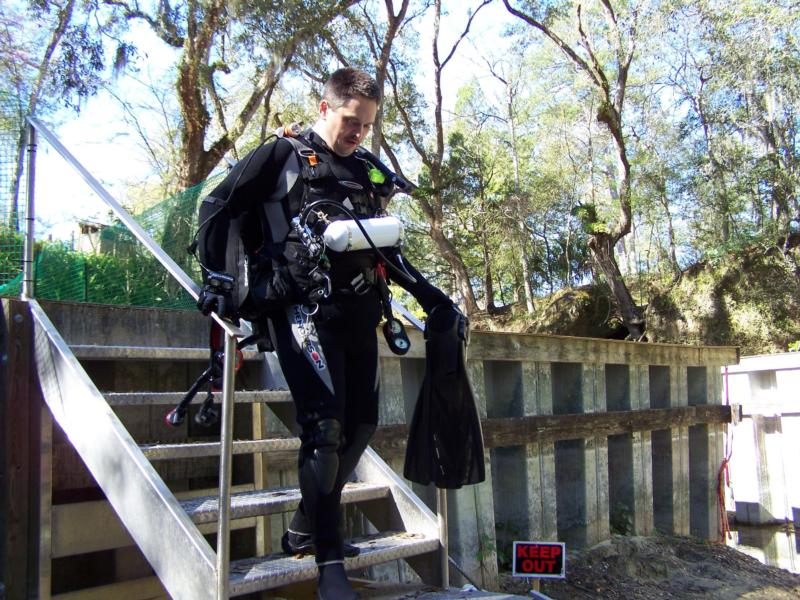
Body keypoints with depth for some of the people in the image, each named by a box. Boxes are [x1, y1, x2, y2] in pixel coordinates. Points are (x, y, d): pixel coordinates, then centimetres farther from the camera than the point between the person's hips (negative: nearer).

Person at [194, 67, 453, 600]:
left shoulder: (368, 171, 19)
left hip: (358, 311, 7)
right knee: (324, 425, -14)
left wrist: (425, 292, 21)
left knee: (361, 423, 8)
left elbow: (385, 246, 27)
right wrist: (219, 280, -9)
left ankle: (306, 530, 24)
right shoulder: (282, 156, 3)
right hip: (304, 309, -7)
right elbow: (217, 209, 1)